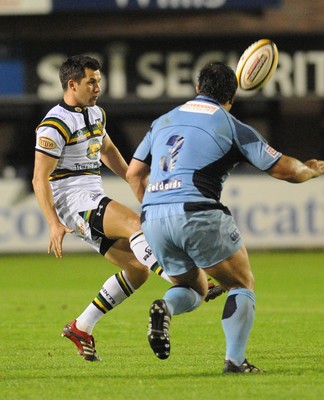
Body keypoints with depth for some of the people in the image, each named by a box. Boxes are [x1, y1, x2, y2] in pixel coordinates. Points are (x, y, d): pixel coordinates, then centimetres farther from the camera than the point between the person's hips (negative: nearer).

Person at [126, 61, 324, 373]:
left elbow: (134, 174, 21)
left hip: (152, 218, 5)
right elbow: (283, 169, 8)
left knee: (194, 289, 22)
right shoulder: (232, 127, 6)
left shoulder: (163, 121, 21)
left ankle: (165, 307, -12)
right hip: (198, 214, -5)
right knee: (242, 286, 11)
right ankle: (235, 360, -6)